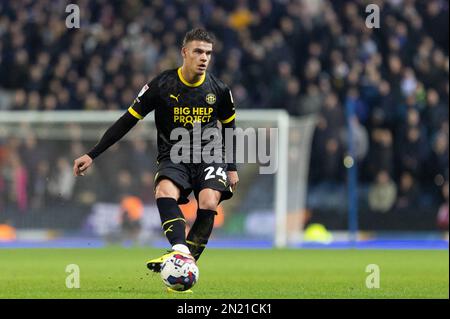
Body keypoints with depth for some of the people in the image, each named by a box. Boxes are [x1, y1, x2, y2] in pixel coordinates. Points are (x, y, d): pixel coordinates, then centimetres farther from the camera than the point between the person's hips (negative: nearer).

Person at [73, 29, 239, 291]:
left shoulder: (219, 90, -1)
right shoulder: (162, 86, -8)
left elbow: (229, 127, 18)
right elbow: (128, 120, -3)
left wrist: (232, 168, 16)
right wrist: (92, 155, -5)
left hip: (209, 154, 1)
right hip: (173, 157, -1)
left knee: (209, 203, -28)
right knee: (164, 192, -34)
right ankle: (180, 250, -50)